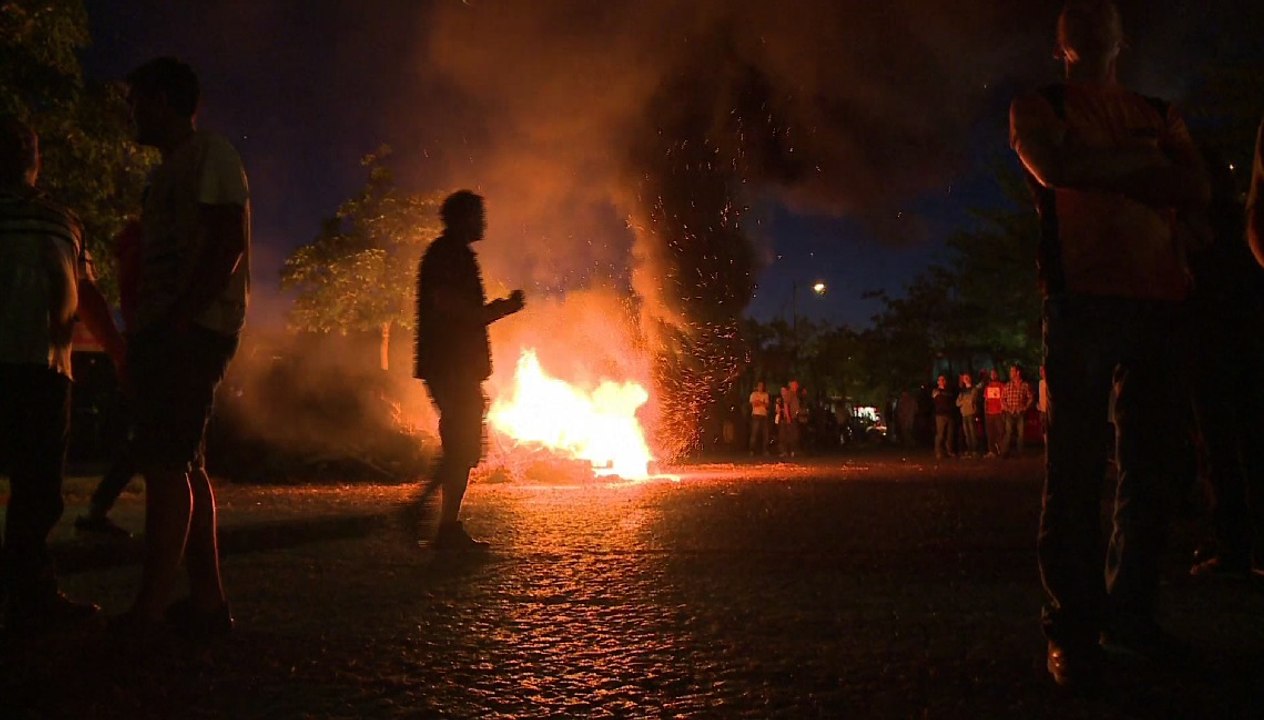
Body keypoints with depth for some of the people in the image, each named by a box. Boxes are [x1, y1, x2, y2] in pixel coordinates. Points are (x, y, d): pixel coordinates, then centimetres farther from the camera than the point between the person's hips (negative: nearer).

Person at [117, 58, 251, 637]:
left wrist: (179, 316, -22)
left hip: (193, 330, -10)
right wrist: (143, 333, 13)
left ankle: (149, 610, -12)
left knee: (165, 463, -14)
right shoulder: (171, 169, 25)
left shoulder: (209, 155, -3)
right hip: (165, 335, 10)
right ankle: (207, 598, 14)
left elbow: (229, 243, -16)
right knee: (182, 464, 9)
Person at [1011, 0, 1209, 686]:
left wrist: (1101, 170, -5)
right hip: (1082, 298, -4)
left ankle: (1130, 610, 13)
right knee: (1075, 467, -7)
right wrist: (1141, 162, 2)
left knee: (1149, 466, 3)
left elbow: (1195, 187, 6)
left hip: (1159, 301, 5)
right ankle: (1072, 628, -3)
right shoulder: (1037, 106, 12)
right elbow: (1055, 168, -9)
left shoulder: (1159, 114, 23)